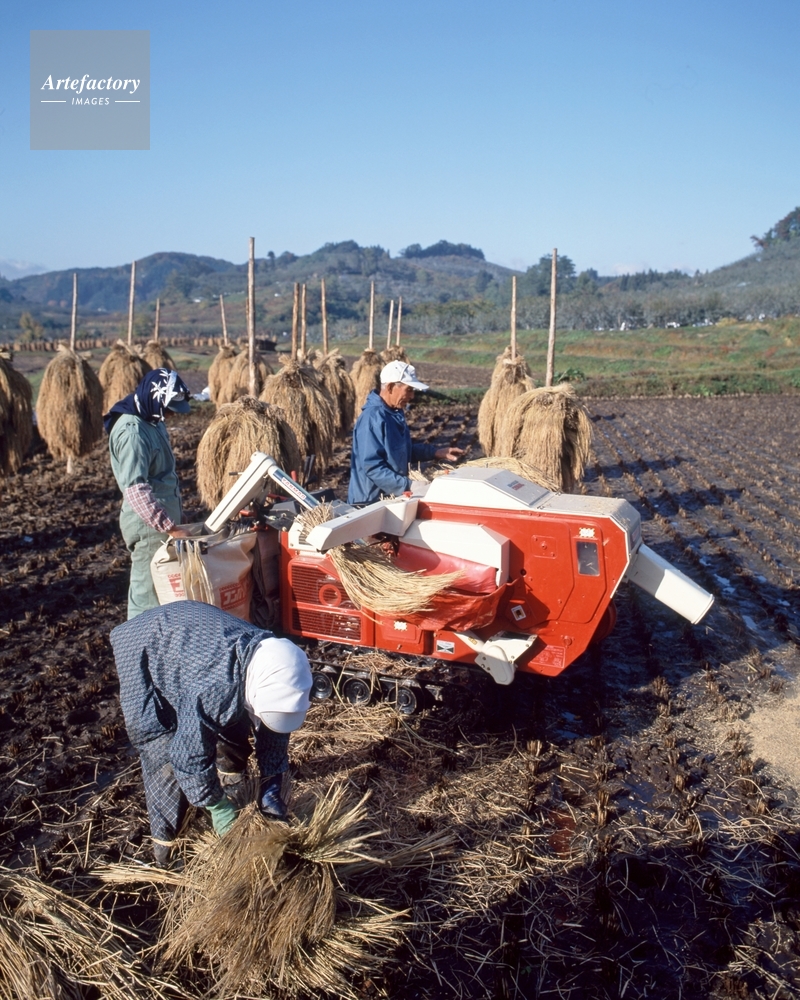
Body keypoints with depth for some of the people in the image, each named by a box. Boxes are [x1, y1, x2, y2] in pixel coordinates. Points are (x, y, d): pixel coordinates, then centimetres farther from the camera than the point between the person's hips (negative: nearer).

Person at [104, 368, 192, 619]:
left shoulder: (153, 422, 9)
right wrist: (170, 526, -35)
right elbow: (136, 491, -31)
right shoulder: (132, 431, -21)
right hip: (148, 524, -10)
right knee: (148, 591, -2)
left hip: (162, 518, 10)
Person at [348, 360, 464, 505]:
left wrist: (435, 452, 9)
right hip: (371, 502, -9)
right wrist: (408, 486, -29)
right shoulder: (372, 418, -23)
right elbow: (372, 467, -27)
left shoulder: (396, 413, 7)